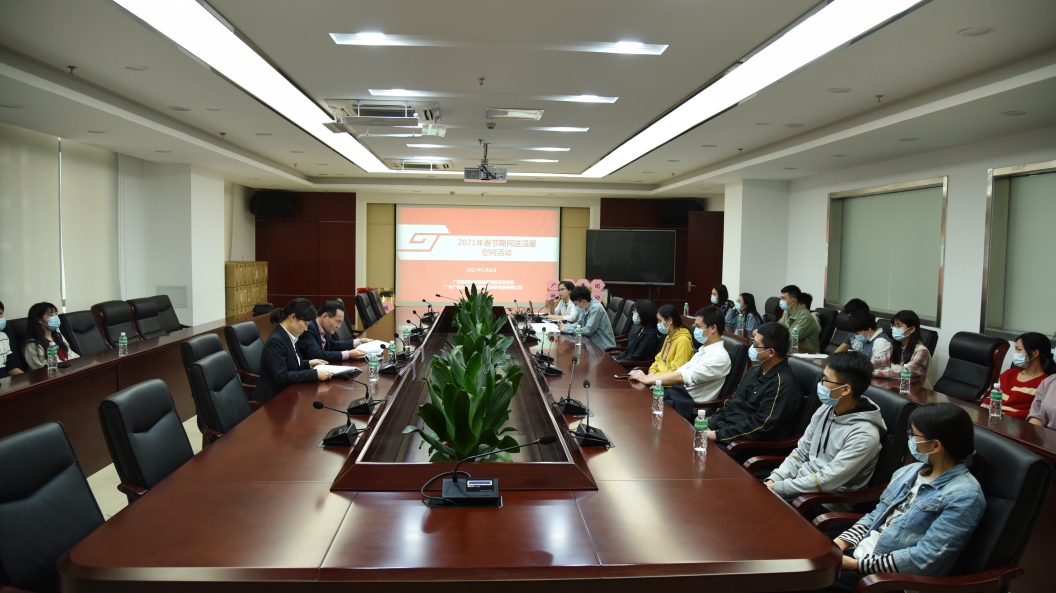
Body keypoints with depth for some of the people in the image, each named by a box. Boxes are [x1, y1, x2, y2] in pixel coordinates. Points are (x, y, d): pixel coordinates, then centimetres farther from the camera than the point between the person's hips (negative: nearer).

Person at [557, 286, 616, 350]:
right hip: (593, 342, 8)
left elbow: (588, 331, -25)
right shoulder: (585, 307, 4)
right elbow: (579, 323, 14)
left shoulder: (596, 308, -21)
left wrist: (566, 329, -18)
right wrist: (565, 326, -5)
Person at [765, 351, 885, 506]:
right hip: (800, 484, 7)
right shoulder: (825, 409, 4)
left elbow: (828, 480, -23)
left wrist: (777, 488, -21)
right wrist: (774, 480, -4)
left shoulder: (864, 434, -20)